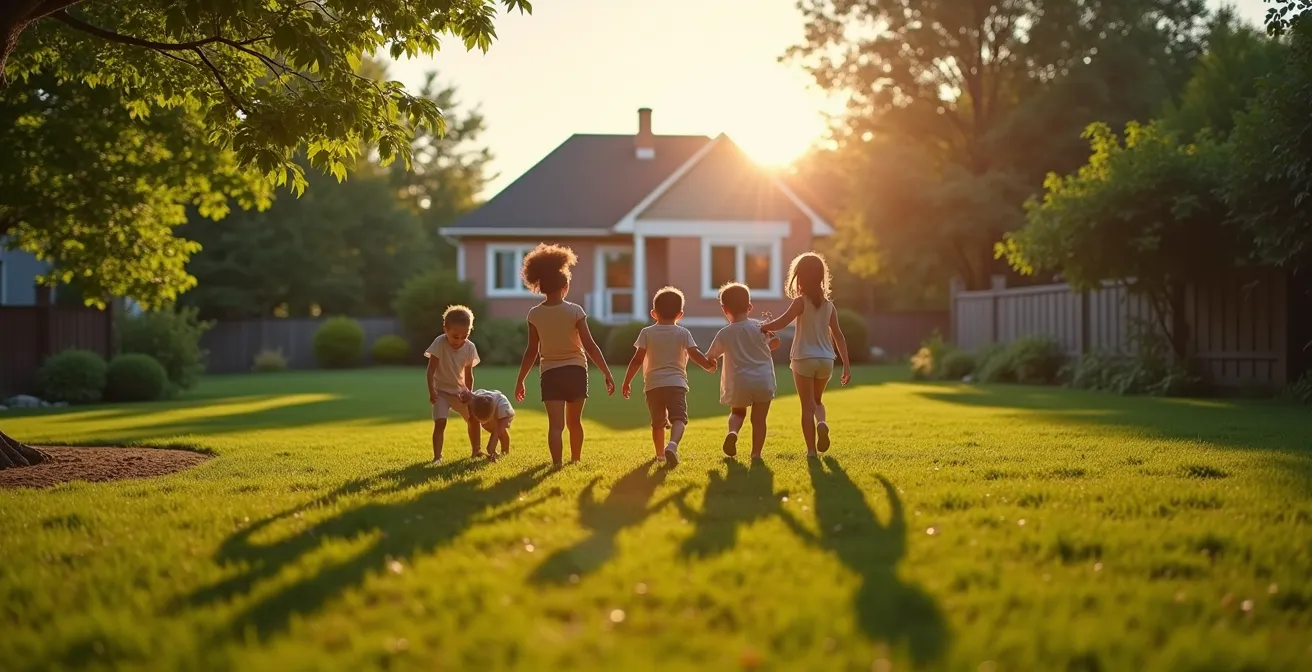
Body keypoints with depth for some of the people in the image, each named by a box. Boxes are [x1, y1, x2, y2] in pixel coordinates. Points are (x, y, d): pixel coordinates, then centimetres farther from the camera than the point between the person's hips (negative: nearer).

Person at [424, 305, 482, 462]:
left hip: (460, 391, 4)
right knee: (440, 422, -19)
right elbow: (431, 370, -23)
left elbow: (468, 374, -2)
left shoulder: (470, 347, -11)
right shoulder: (440, 343, -22)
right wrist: (431, 390, -33)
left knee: (474, 419, 8)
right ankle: (437, 456, -14)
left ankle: (476, 451, 24)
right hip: (441, 391, -4)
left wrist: (468, 393, -12)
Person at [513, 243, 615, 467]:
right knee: (574, 422, 19)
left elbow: (532, 352, 1)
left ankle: (557, 464, -25)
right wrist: (607, 374, -5)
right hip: (575, 371, 0)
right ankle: (575, 461, 35)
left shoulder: (535, 314, -4)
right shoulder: (575, 311, -9)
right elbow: (590, 347, -10)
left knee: (555, 424, -7)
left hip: (550, 373, 0)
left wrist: (520, 381, 11)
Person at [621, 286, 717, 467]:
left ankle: (660, 453, 28)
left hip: (653, 384, 2)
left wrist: (627, 382, 5)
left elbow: (637, 360, -1)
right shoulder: (683, 333, 4)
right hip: (676, 383, -2)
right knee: (678, 419, -11)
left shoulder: (647, 333, 5)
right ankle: (673, 444, -39)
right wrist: (709, 365, 13)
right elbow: (695, 354, -4)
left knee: (658, 422, 17)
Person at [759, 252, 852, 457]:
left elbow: (781, 323, -19)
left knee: (808, 405, 4)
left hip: (804, 359, -4)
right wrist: (846, 364, 9)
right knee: (817, 400, 23)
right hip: (825, 360, 4)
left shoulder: (801, 302, -7)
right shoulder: (829, 305, 6)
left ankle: (811, 449, 1)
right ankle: (822, 423, -8)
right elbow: (838, 336, 6)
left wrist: (763, 327, -1)